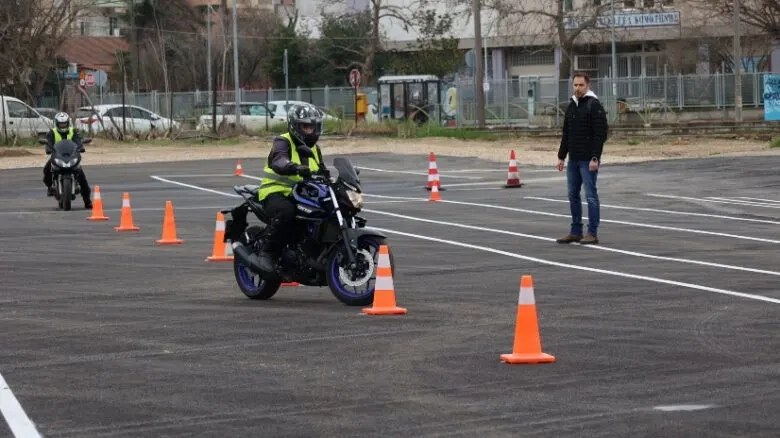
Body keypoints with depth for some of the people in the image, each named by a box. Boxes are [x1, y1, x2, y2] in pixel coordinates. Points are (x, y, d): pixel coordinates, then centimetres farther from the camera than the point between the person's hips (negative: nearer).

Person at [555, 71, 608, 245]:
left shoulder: (594, 105, -11)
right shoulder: (571, 106, 14)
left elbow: (600, 134, -16)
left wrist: (595, 158, -22)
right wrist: (561, 156, 15)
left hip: (588, 160, -8)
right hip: (573, 159, 8)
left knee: (590, 195, -5)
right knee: (573, 195, 11)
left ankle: (592, 233, -1)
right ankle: (576, 232, 18)